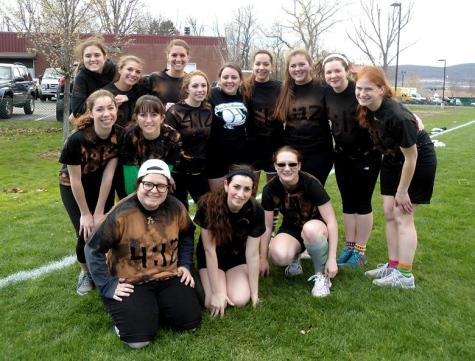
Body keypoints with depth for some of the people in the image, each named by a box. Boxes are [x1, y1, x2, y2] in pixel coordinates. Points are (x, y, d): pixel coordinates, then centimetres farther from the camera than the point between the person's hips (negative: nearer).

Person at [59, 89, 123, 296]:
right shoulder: (77, 140, -32)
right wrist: (85, 214, -14)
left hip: (101, 185, 3)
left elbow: (108, 174, -18)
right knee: (87, 233, -11)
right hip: (73, 187, -3)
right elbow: (76, 180, -22)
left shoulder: (120, 135, -22)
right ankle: (85, 271, 19)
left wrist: (99, 212, -14)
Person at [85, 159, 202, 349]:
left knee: (190, 322, -8)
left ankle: (156, 306, 20)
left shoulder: (176, 208, -6)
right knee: (139, 338, -19)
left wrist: (185, 264, 7)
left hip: (168, 277, 4)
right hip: (131, 282, -4)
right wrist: (108, 286, -13)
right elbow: (94, 250, -12)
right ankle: (126, 309, 15)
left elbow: (187, 235, 16)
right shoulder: (121, 214, -20)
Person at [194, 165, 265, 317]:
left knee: (240, 300, -19)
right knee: (213, 304, -19)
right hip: (210, 257, -1)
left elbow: (252, 254, -16)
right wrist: (217, 292, -22)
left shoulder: (256, 212, -24)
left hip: (238, 256, 1)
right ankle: (204, 279, 14)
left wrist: (254, 292, -12)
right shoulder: (208, 206, -30)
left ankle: (230, 278, 15)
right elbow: (209, 250, -24)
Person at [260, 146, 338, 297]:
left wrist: (332, 259, -22)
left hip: (315, 228, -2)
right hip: (291, 229, 2)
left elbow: (331, 221, -20)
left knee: (310, 229, -40)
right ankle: (294, 258, 7)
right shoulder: (270, 189, -16)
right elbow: (267, 226, -5)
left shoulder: (311, 183, -24)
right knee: (279, 256, -32)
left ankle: (321, 275, -12)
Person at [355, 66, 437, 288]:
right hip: (393, 159, 7)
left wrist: (402, 191, -17)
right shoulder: (367, 109, -14)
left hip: (419, 162, -7)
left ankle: (405, 275, 4)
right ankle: (393, 265, 20)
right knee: (389, 213, 8)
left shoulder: (397, 117, -34)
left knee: (402, 216, -6)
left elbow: (411, 157, -25)